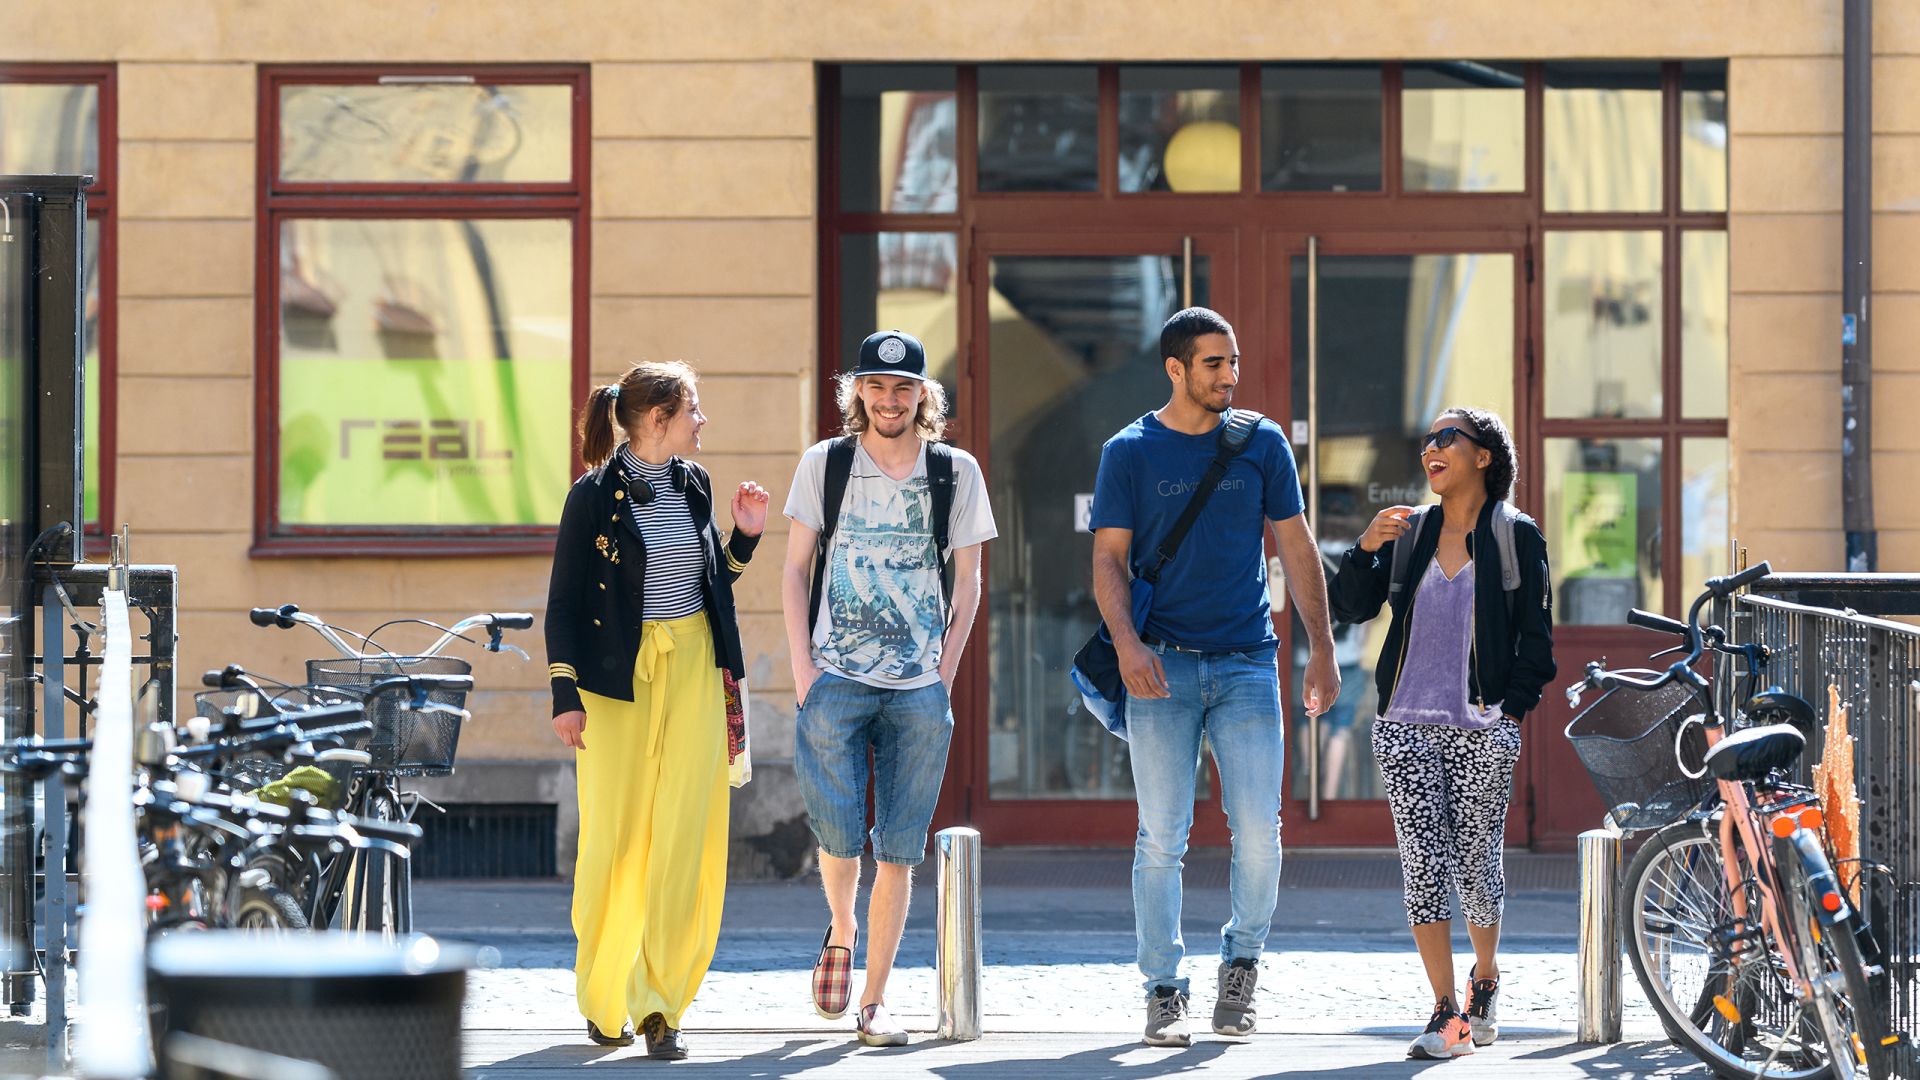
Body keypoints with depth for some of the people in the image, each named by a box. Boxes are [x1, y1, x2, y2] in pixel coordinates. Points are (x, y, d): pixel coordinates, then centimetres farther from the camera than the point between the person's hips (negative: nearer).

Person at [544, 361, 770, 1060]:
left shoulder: (692, 485, 9)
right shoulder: (596, 495, -7)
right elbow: (563, 601, -6)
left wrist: (744, 535, 5)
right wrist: (565, 694, -11)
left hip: (692, 675, 4)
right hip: (618, 678, -4)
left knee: (681, 842, -3)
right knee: (614, 838, -1)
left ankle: (658, 1003, -1)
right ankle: (602, 999, 14)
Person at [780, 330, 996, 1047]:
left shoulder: (955, 473, 5)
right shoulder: (825, 465, 4)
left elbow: (967, 581, 11)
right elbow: (795, 570, 7)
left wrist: (945, 673, 2)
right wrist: (802, 666, -2)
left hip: (919, 690, 1)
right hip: (835, 682, -1)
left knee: (898, 852, -1)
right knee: (839, 833, -10)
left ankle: (874, 1003, 6)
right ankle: (841, 930, 22)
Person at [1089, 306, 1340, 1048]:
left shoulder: (1262, 444, 9)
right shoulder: (1130, 452, 4)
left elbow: (1295, 548, 12)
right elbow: (1109, 557, 1)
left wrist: (1322, 650, 6)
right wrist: (1126, 640, -16)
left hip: (1247, 662, 1)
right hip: (1163, 666, -1)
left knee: (1259, 829, -6)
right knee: (1162, 836, -3)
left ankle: (1241, 966, 15)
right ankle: (1163, 993, 5)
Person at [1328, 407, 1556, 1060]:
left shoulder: (1517, 537, 2)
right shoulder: (1409, 533, 11)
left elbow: (1536, 638, 3)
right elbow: (1352, 608, 6)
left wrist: (1514, 711, -6)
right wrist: (1366, 549, -11)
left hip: (1483, 731, -2)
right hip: (1407, 728, 2)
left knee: (1476, 866, 1)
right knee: (1423, 864, -6)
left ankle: (1486, 975, 30)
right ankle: (1446, 1015, -4)